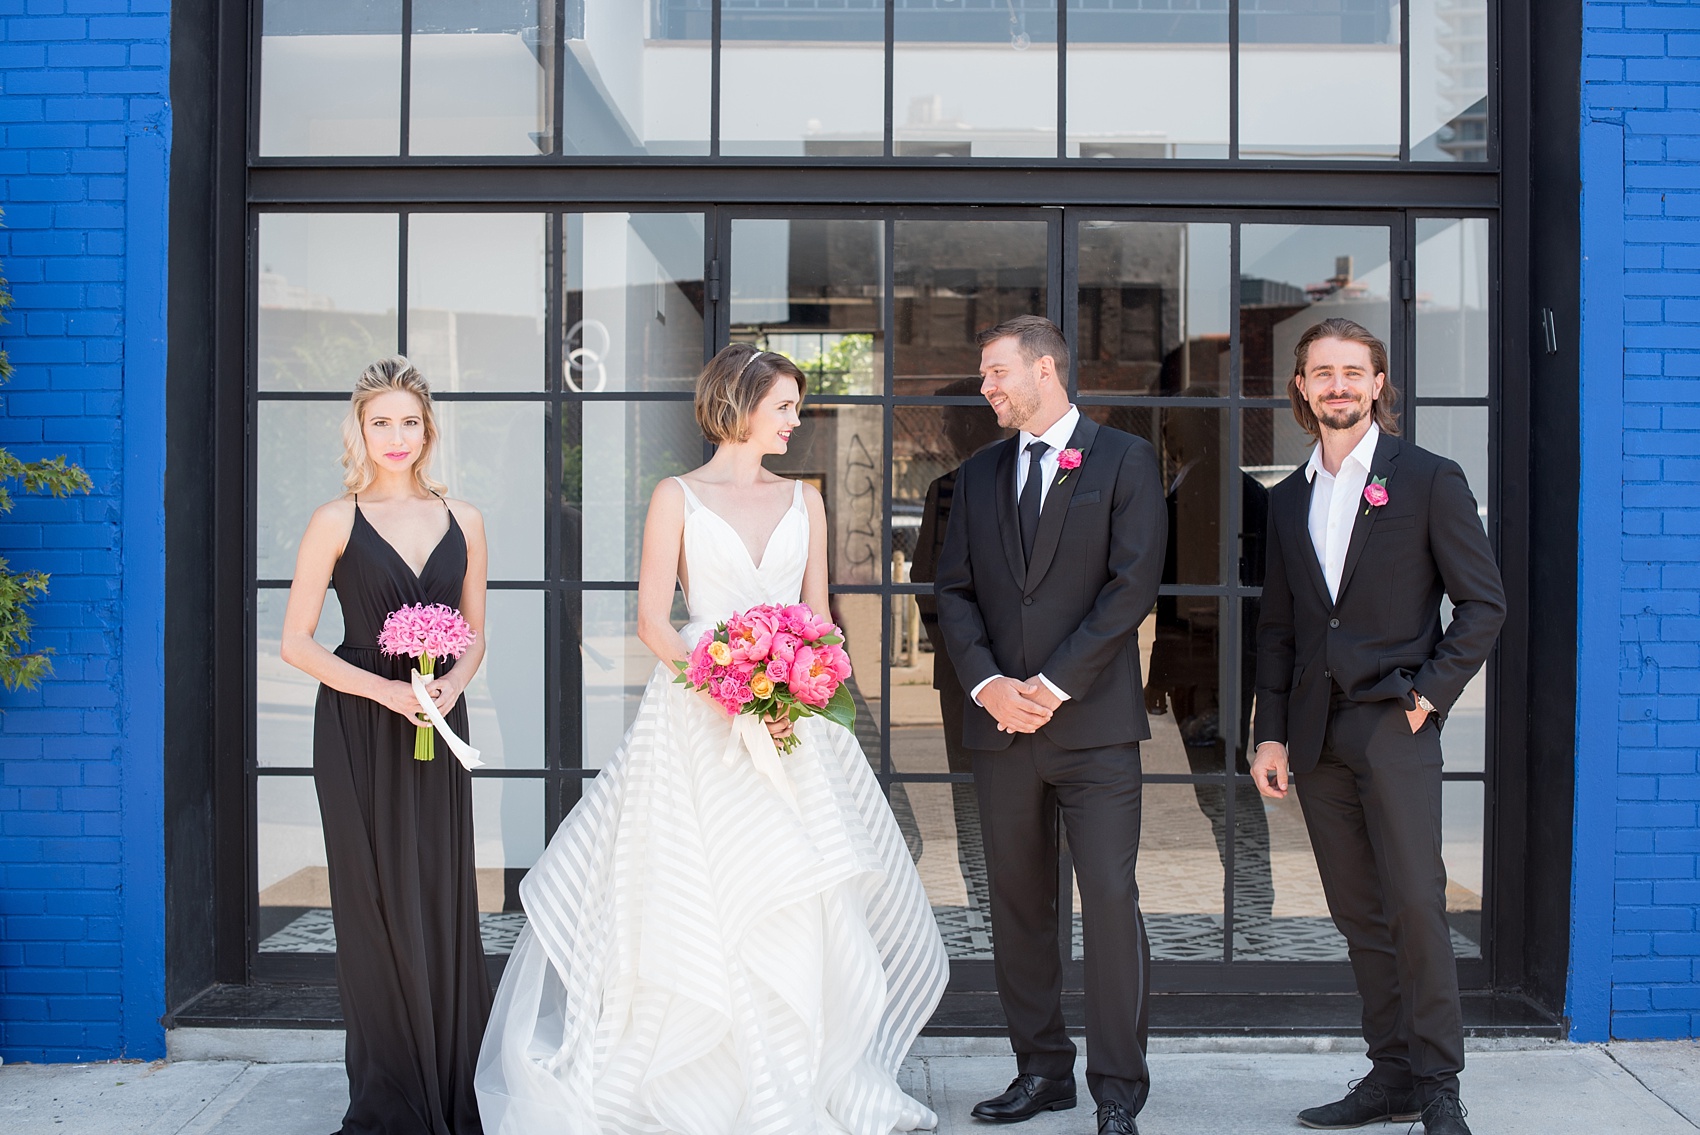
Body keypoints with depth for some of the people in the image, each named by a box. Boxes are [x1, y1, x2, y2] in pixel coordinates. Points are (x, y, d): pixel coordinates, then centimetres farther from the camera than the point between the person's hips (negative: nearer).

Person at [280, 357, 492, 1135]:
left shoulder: (461, 521, 7)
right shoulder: (338, 522, -3)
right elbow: (296, 641, -4)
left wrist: (453, 683, -8)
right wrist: (385, 690, -15)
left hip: (438, 728, 3)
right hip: (359, 729, -3)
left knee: (444, 900, 6)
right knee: (378, 903, 3)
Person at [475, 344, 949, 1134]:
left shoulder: (804, 500, 12)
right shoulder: (678, 497, 1)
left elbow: (817, 617, 10)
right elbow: (653, 620, -5)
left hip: (794, 714, 4)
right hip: (698, 718, -3)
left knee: (803, 904, 4)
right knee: (694, 904, 0)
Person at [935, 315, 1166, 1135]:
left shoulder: (1125, 459, 1)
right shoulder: (978, 474, 15)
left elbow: (1132, 585, -8)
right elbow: (953, 589, 10)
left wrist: (1053, 684, -12)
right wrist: (987, 682, -6)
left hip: (1093, 721, -4)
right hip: (1000, 724, 5)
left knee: (1110, 900, -5)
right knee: (1018, 904, 9)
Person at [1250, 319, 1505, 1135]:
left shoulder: (1428, 479, 1)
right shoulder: (1289, 500, 15)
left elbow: (1483, 602, 0)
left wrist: (1432, 691, -9)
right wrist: (1269, 732, 8)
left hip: (1394, 725, -5)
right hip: (1316, 734, 5)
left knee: (1415, 905, -7)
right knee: (1358, 915, 9)